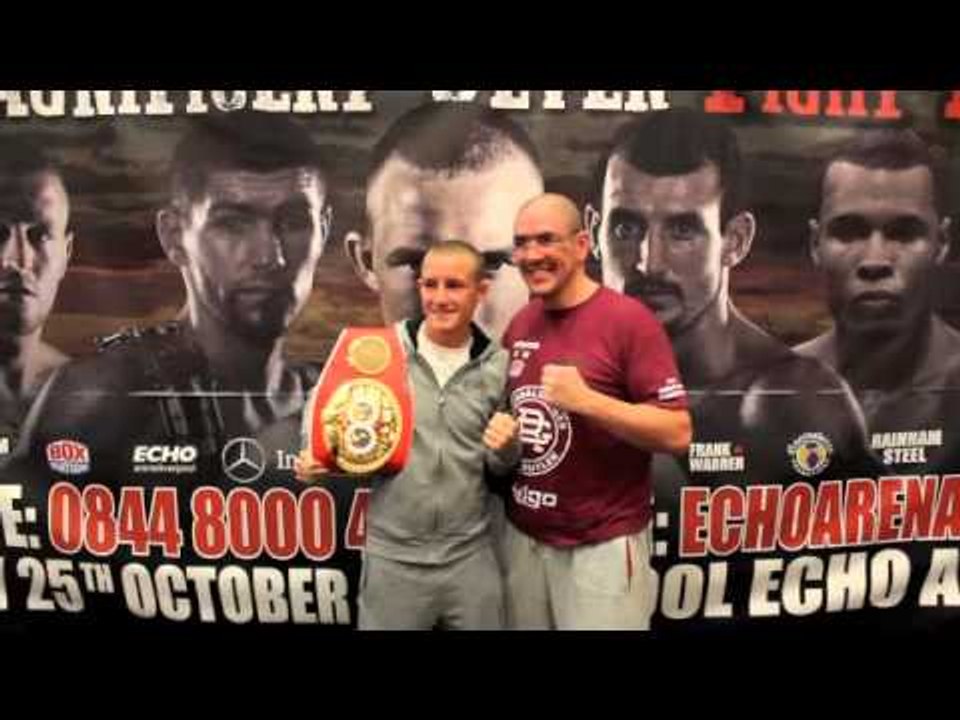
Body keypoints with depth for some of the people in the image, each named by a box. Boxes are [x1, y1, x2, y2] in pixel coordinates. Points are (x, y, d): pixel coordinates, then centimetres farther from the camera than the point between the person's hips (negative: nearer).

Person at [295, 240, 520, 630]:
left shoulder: (499, 365, -2)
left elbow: (501, 467, 7)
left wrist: (507, 448, -14)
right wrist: (316, 458, -15)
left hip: (472, 555, 2)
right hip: (392, 556, -1)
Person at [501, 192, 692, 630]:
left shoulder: (629, 319, -13)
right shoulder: (519, 324, 6)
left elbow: (677, 434, -16)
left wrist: (586, 401, -25)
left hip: (602, 545, -5)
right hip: (522, 536, 6)